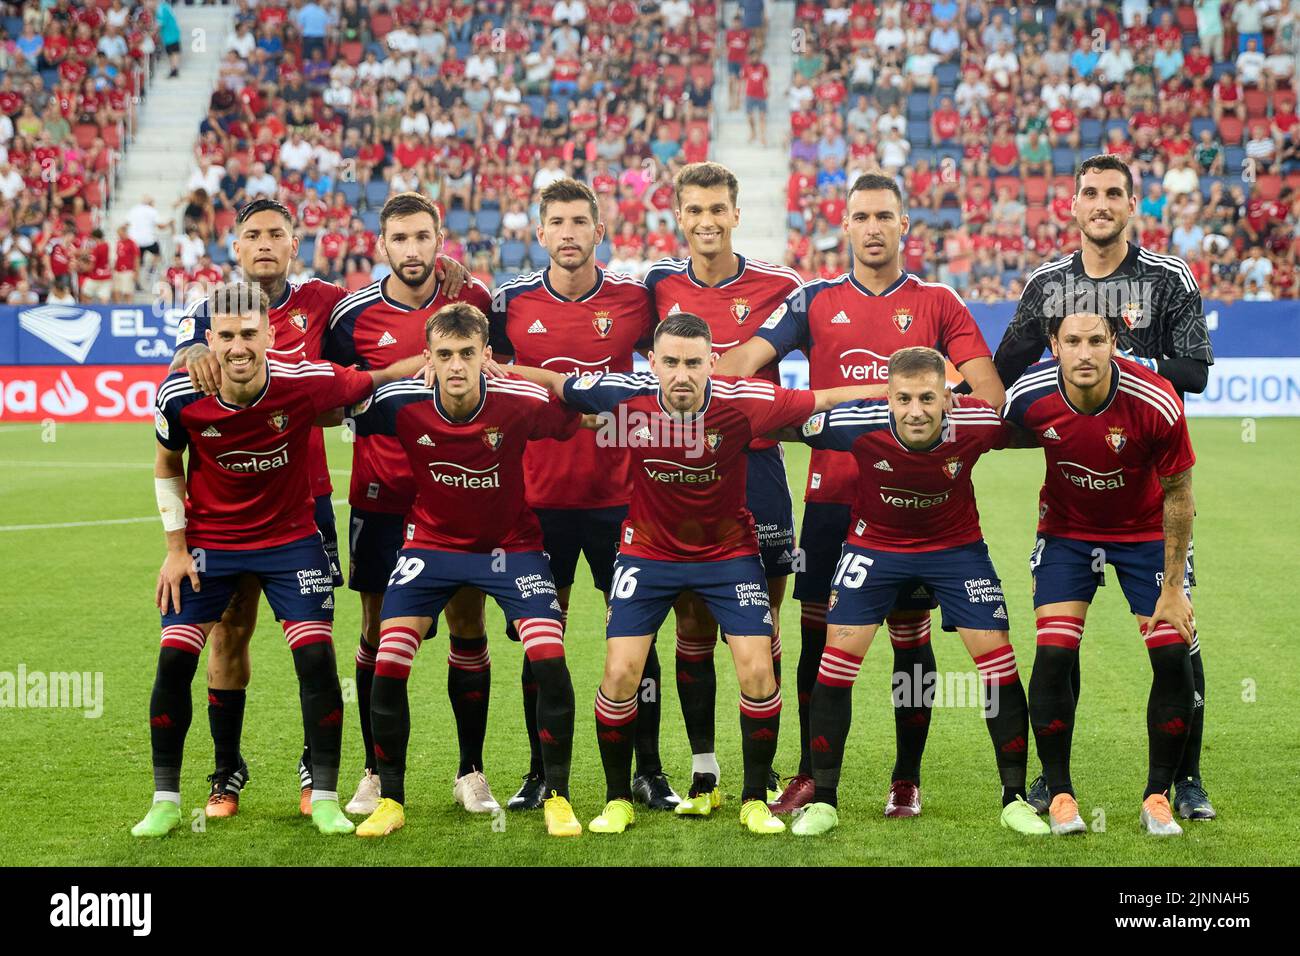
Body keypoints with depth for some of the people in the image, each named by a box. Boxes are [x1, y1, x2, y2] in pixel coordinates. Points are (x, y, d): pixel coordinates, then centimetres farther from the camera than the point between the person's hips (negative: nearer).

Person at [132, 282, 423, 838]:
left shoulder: (308, 383, -23)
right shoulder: (180, 396, -18)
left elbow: (372, 382, -4)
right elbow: (167, 467, 1)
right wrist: (176, 548, -2)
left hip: (290, 538, -1)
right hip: (208, 539, 1)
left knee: (316, 658, -9)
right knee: (174, 660, -6)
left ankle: (325, 800, 5)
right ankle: (165, 802, 9)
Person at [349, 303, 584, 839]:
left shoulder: (519, 403, -23)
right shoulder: (400, 404, -20)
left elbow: (579, 418, -6)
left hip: (511, 544, -1)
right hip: (431, 542, 1)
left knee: (549, 658, -16)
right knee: (388, 665, -11)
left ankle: (558, 798, 0)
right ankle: (390, 800, 7)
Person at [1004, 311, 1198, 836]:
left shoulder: (1157, 403, -29)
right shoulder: (1028, 397, -24)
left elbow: (1177, 495, -15)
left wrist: (1173, 588, -12)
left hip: (1146, 531, -1)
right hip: (1067, 531, 1)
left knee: (1173, 657, -9)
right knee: (1054, 655, -12)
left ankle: (1158, 796, 8)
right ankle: (1059, 793, 4)